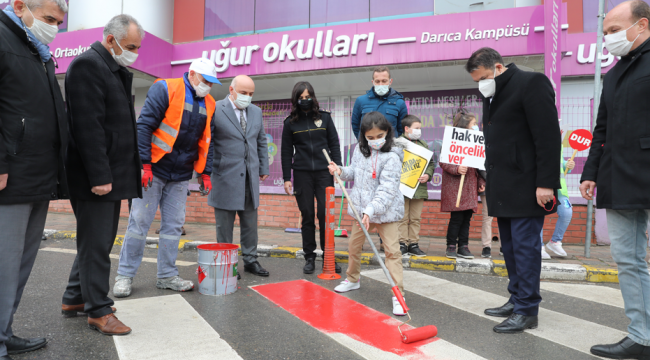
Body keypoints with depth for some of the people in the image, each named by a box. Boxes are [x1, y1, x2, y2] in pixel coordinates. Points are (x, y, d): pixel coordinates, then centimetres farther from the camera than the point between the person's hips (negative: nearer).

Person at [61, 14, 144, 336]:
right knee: (96, 244, -1)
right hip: (95, 176, -10)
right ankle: (98, 310, 10)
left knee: (99, 241, 16)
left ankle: (74, 298, 29)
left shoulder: (115, 71, 18)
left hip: (112, 174, 10)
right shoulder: (87, 65, -11)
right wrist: (99, 176, -22)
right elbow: (88, 127, -19)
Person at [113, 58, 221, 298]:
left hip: (180, 176, 6)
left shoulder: (208, 104, 10)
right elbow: (144, 126, -12)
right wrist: (145, 164, -17)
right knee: (139, 222, 0)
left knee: (174, 225, 8)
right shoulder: (166, 90, -8)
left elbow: (206, 141, 15)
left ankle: (167, 276, 18)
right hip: (154, 170, -5)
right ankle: (125, 275, 12)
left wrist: (205, 173, 9)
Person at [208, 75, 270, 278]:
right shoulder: (215, 110, -6)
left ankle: (250, 260, 23)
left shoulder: (256, 112, 12)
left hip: (250, 177, 5)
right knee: (225, 225, 4)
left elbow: (261, 142, 19)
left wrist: (264, 168, 14)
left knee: (250, 224, 11)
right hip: (225, 177, -5)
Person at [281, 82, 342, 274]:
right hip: (302, 174, 0)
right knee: (307, 216, 4)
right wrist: (286, 178, 3)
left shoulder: (324, 117, 7)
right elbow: (286, 151, 8)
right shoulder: (290, 122, 6)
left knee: (325, 214, -1)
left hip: (324, 172, 0)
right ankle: (309, 257, 16)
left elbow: (334, 145, 9)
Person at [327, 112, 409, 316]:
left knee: (392, 251, -6)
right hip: (362, 208, 7)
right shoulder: (360, 150, 3)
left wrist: (370, 210, -34)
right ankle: (353, 279, 43)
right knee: (354, 245, 20)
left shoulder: (392, 156, -18)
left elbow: (387, 189, -26)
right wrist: (341, 171, -3)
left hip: (386, 211, -6)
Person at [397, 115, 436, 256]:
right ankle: (402, 244, 11)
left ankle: (413, 244, 18)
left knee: (416, 218, 10)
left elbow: (431, 163, 15)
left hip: (419, 188, 5)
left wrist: (428, 175, -2)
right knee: (402, 217, 2)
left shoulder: (423, 144, 13)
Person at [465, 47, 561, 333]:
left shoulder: (531, 83, -8)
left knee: (525, 246, -5)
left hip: (526, 187, -9)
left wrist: (546, 183, -19)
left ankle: (527, 311, 4)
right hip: (502, 188, 9)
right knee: (509, 246, 12)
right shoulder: (491, 95, 18)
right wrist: (489, 179, 18)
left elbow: (548, 136, -15)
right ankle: (516, 299, 23)